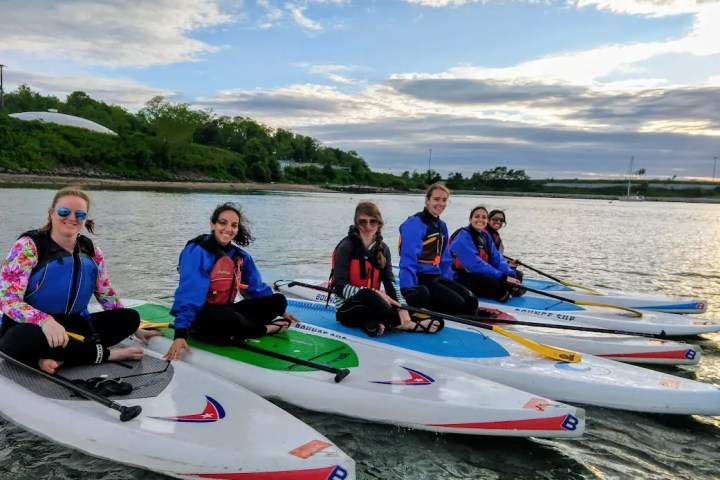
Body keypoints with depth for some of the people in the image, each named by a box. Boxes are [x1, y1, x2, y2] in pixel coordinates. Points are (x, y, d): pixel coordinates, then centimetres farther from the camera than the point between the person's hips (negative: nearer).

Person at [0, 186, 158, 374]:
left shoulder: (91, 251, 4)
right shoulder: (28, 246, -10)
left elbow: (108, 297, 14)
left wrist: (134, 329, 12)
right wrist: (45, 321, -39)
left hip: (73, 327, 5)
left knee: (130, 317, -12)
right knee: (24, 338, -40)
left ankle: (59, 357, -25)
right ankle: (104, 354, -21)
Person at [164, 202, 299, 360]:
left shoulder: (240, 256, 5)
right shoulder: (197, 251, -17)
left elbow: (256, 287, 16)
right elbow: (189, 293, -27)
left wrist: (279, 310, 17)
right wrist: (180, 332, -37)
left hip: (226, 311, 7)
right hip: (200, 316, -7)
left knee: (279, 300, -4)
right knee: (231, 319, -39)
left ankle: (232, 334, -17)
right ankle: (267, 329, -7)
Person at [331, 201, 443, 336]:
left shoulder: (382, 249, 5)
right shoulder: (347, 246, -11)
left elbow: (390, 283, -6)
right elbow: (340, 287, -19)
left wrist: (402, 306, -25)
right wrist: (374, 293, -31)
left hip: (372, 307, 6)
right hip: (348, 310, -6)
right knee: (367, 294, -40)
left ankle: (376, 323, -28)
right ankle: (406, 324, -23)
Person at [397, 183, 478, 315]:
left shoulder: (441, 226, 14)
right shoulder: (415, 224, -15)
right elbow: (408, 260, -23)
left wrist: (449, 285, 12)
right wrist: (408, 291, -31)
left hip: (436, 276, 9)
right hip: (419, 279, -9)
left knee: (471, 301, -2)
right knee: (458, 304, -19)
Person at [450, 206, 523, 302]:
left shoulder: (486, 236, 11)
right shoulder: (463, 236, -17)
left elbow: (496, 258, 1)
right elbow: (475, 264, -27)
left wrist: (510, 274, -19)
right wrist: (503, 277, -30)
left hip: (481, 275, 9)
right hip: (462, 280, -9)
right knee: (494, 283, -33)